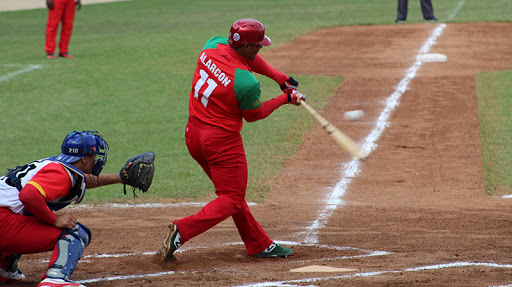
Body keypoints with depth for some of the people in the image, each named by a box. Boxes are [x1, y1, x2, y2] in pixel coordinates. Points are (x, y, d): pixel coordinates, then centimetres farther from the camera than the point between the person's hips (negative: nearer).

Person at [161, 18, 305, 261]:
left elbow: (247, 58, 13)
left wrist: (280, 78, 9)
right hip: (222, 140, -9)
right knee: (232, 199, 3)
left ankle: (259, 244, 28)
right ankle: (182, 230, -13)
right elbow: (254, 115, -5)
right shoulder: (247, 83, -25)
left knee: (230, 191, 19)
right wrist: (286, 99, 6)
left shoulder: (213, 45, -5)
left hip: (193, 135, 9)